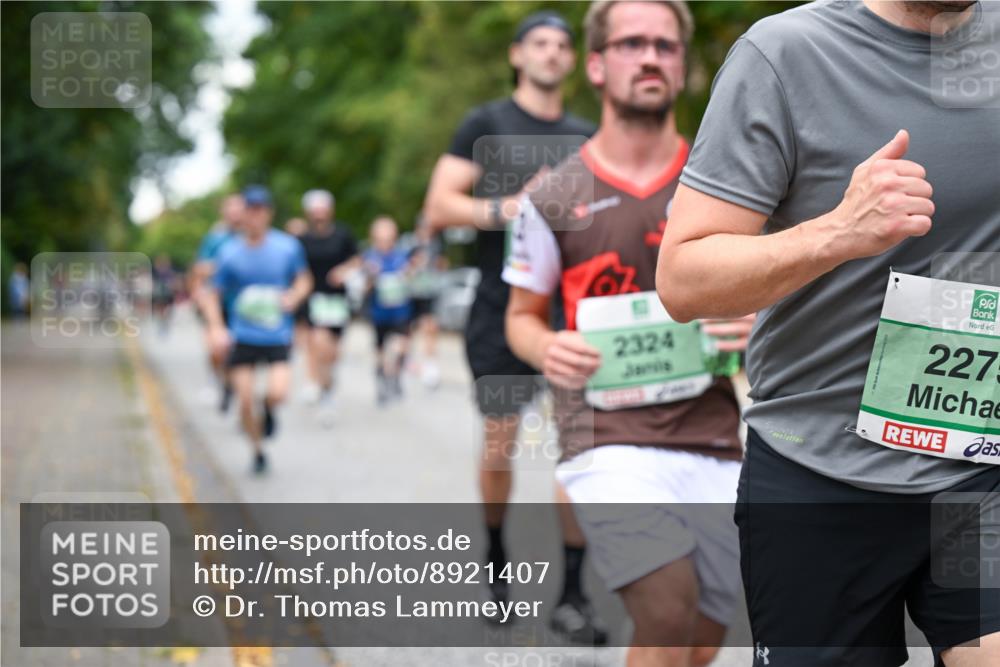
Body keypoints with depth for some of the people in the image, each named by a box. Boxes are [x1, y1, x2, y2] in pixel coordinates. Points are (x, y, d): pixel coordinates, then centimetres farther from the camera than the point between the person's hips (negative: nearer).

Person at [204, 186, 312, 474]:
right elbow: (214, 295, 4)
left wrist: (294, 296, -10)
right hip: (243, 337, 1)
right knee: (245, 400, -2)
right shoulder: (230, 253, -4)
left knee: (278, 393, -20)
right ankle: (257, 451, 23)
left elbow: (304, 279, 12)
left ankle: (268, 408, 19)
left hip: (278, 334, -1)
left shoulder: (288, 246, -4)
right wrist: (216, 328, -11)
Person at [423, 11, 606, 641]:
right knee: (500, 444, 5)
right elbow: (439, 207, -4)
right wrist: (506, 209, -19)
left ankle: (572, 593, 1)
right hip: (503, 308, -2)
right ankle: (496, 559, 30)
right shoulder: (487, 124, 2)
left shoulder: (587, 137, 13)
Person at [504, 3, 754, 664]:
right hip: (608, 438, -3)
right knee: (669, 612, -22)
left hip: (714, 441, 3)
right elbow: (522, 316, 15)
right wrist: (546, 349, -9)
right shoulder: (553, 198, 5)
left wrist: (756, 324, -8)